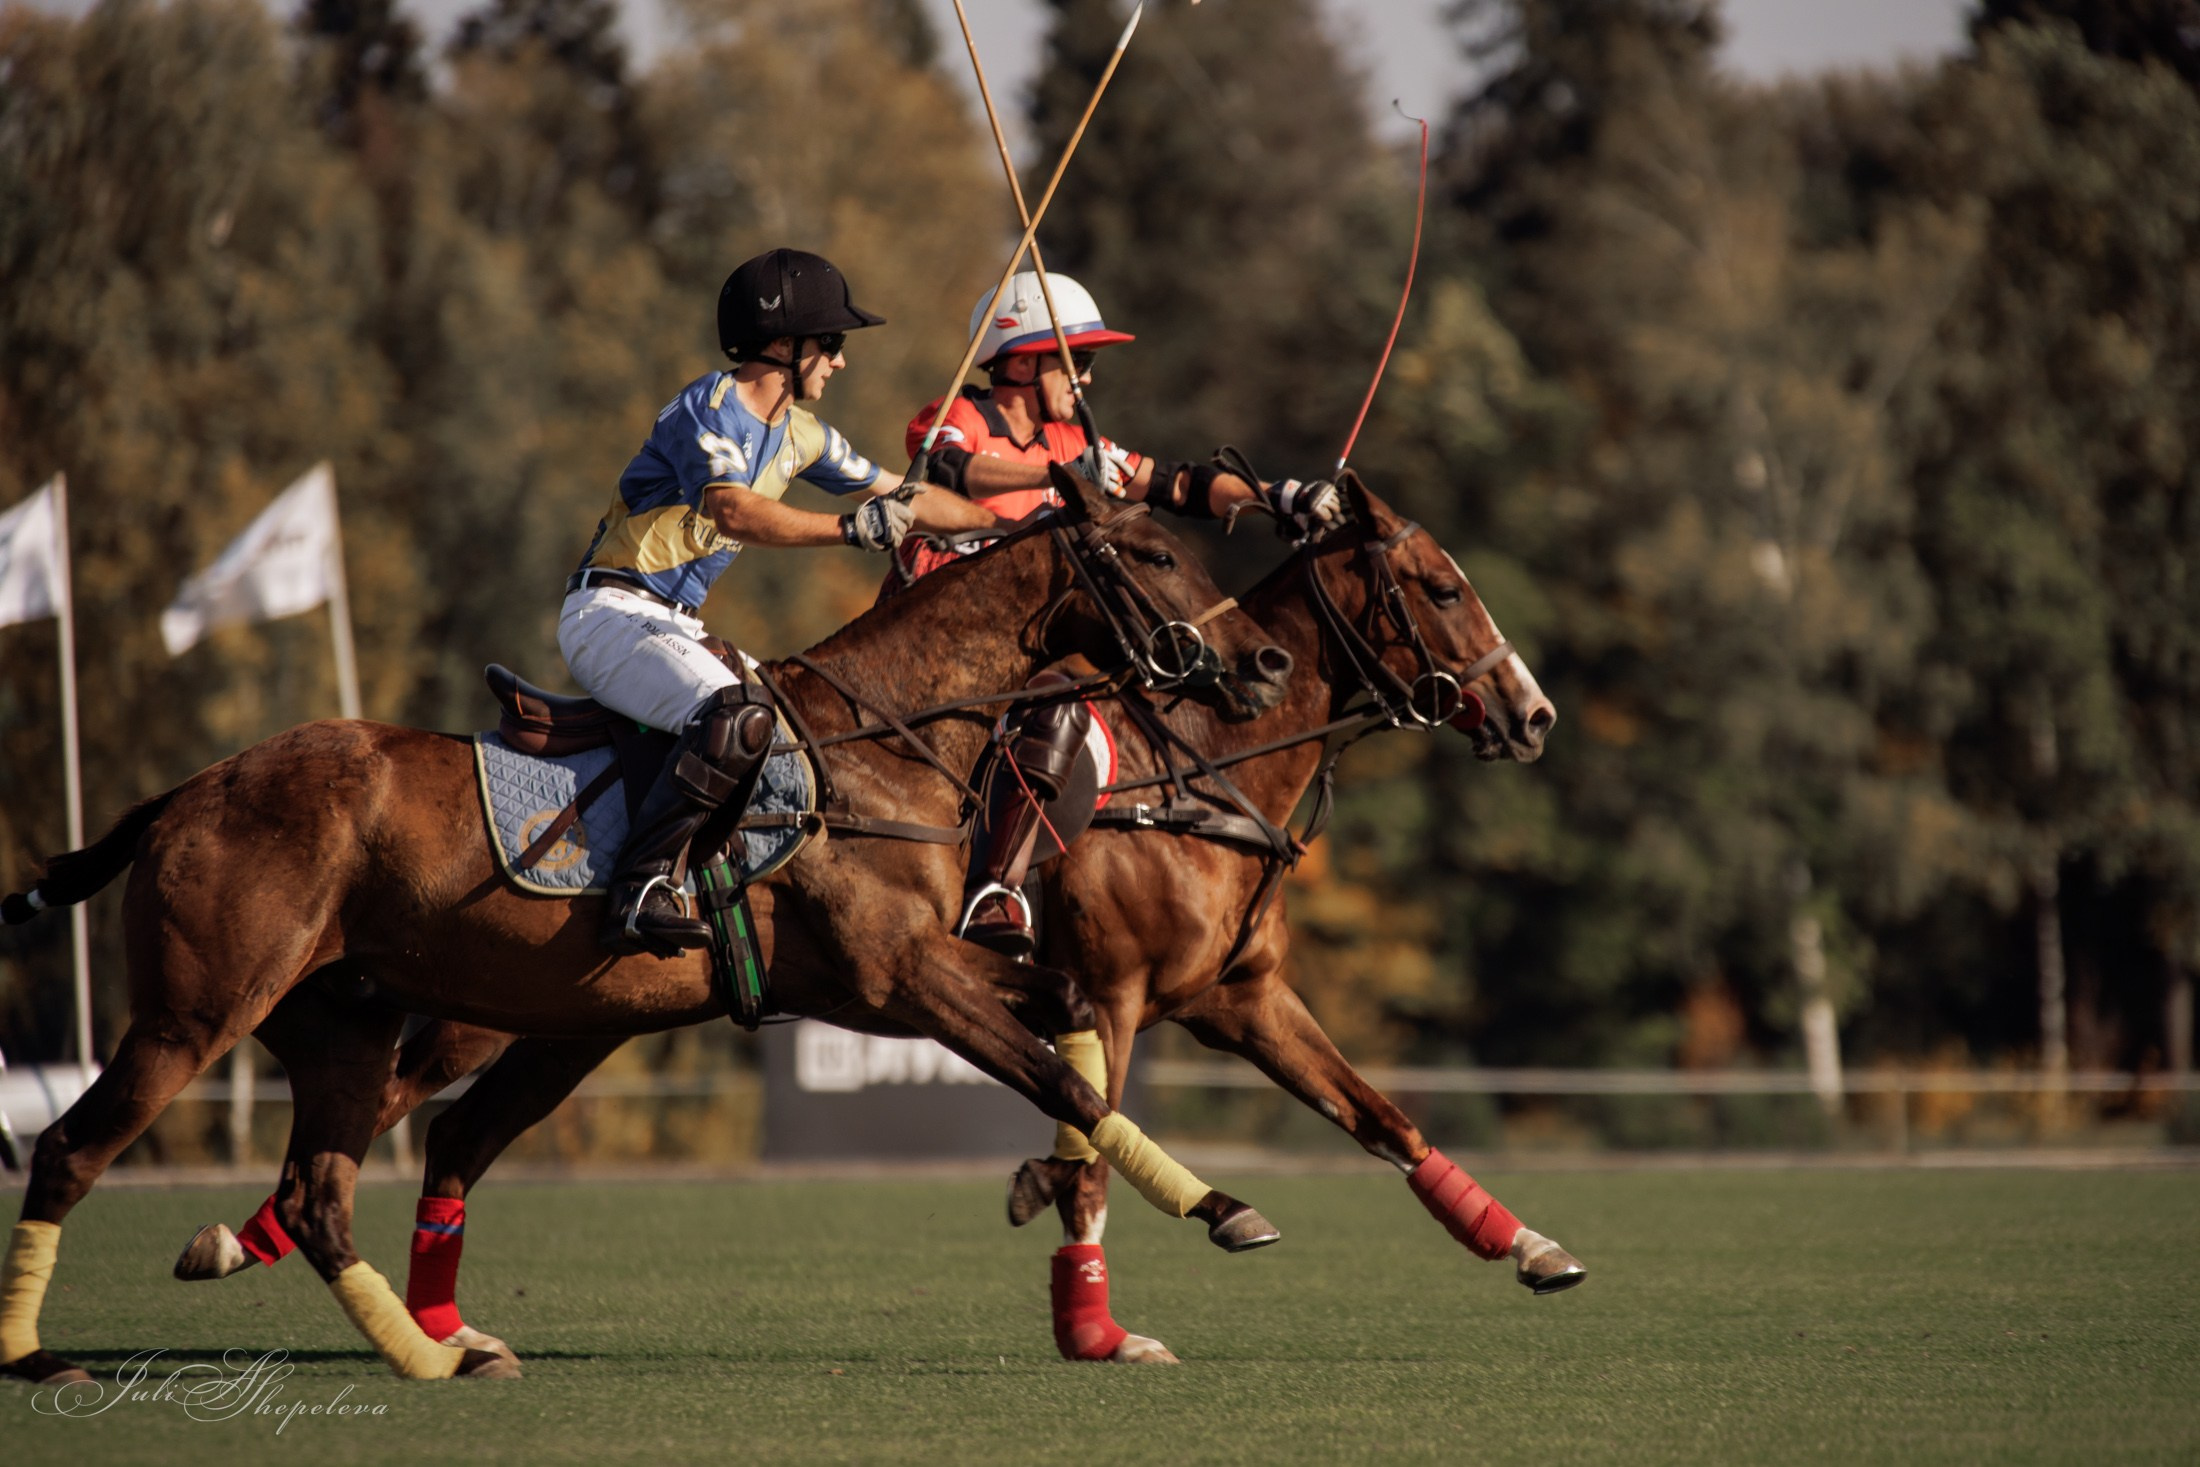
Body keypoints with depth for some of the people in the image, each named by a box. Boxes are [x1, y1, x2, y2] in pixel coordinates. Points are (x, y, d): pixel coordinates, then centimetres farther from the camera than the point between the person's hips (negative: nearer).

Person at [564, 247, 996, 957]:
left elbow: (902, 497, 23)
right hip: (609, 613, -10)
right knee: (738, 716, -33)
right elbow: (733, 511, -32)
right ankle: (641, 888, -35)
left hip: (674, 630, 10)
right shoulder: (710, 407, -14)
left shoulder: (799, 432, 14)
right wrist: (850, 528, -42)